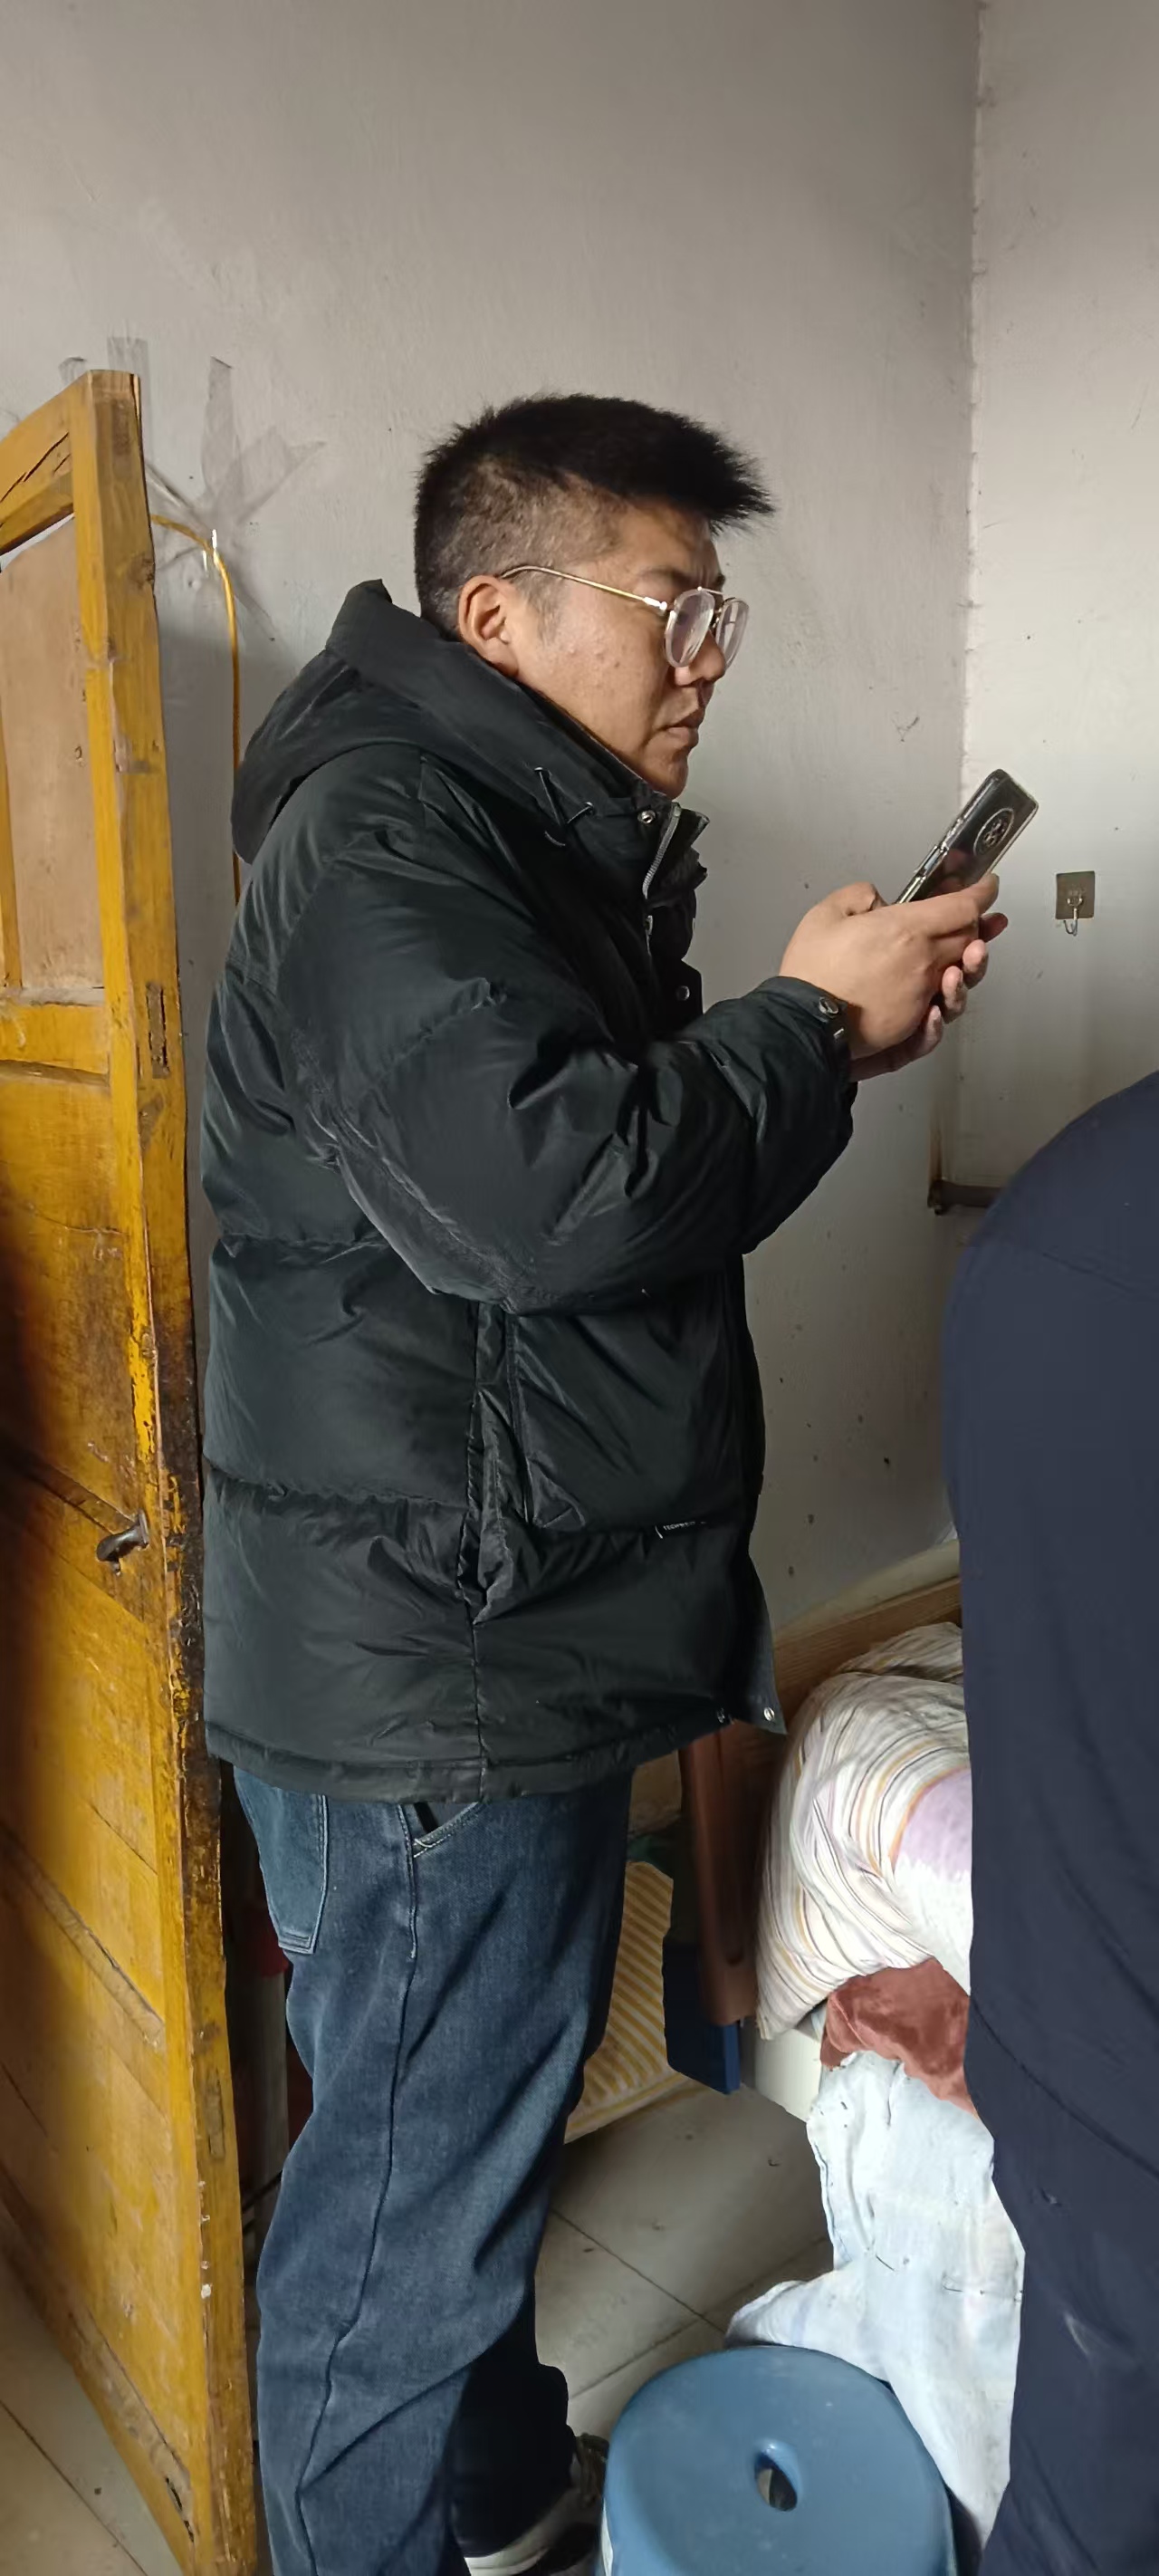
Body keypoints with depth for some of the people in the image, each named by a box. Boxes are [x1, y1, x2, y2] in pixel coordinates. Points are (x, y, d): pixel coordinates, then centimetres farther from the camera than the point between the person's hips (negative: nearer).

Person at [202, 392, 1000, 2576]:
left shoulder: (545, 841, 16)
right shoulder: (379, 836, -16)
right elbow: (543, 1190, -29)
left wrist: (825, 1039, 5)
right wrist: (810, 1026, -15)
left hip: (515, 1639, 10)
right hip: (430, 1672, -10)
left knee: (486, 2136, 26)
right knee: (411, 2193, 9)